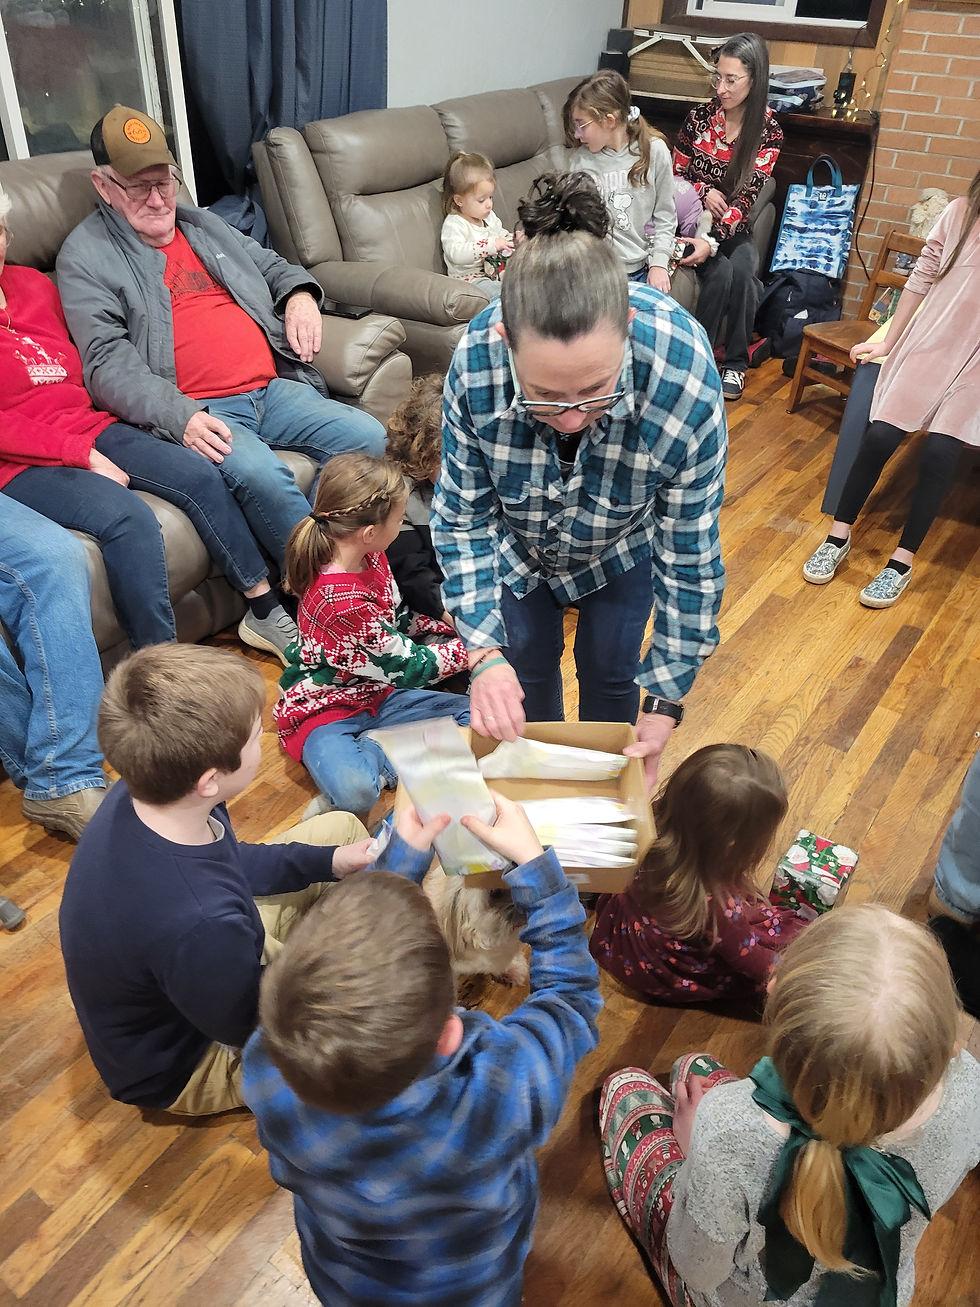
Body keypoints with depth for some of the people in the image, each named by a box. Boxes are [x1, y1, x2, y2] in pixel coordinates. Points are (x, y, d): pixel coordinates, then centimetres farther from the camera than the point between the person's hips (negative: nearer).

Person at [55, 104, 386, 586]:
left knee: (370, 437, -13)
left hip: (273, 388, 7)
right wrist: (179, 416, -25)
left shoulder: (202, 224, 25)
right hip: (193, 412, -6)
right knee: (260, 473, -35)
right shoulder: (86, 256, 4)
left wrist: (300, 295, 11)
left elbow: (272, 265, 37)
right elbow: (107, 363, -8)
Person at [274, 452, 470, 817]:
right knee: (355, 792, -40)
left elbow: (396, 617, 16)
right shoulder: (341, 600, -30)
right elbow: (405, 667, -20)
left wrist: (451, 631, 3)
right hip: (323, 708, -9)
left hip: (377, 693, 9)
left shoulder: (371, 558, -2)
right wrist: (463, 651, -7)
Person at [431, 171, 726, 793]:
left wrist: (664, 705, -23)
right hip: (516, 542, 1)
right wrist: (485, 656, -32)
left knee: (611, 671, 10)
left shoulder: (686, 384, -41)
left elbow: (689, 554, -28)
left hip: (622, 545, 0)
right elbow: (463, 518, -23)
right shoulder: (475, 365, -38)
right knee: (528, 664, 11)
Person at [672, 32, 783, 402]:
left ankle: (736, 361, -13)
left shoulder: (768, 131, -6)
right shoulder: (700, 115, -3)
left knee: (743, 270, -31)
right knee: (721, 272, -31)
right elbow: (677, 173, 7)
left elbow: (745, 198, -14)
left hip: (732, 228, 0)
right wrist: (704, 192, -15)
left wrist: (713, 241, -31)